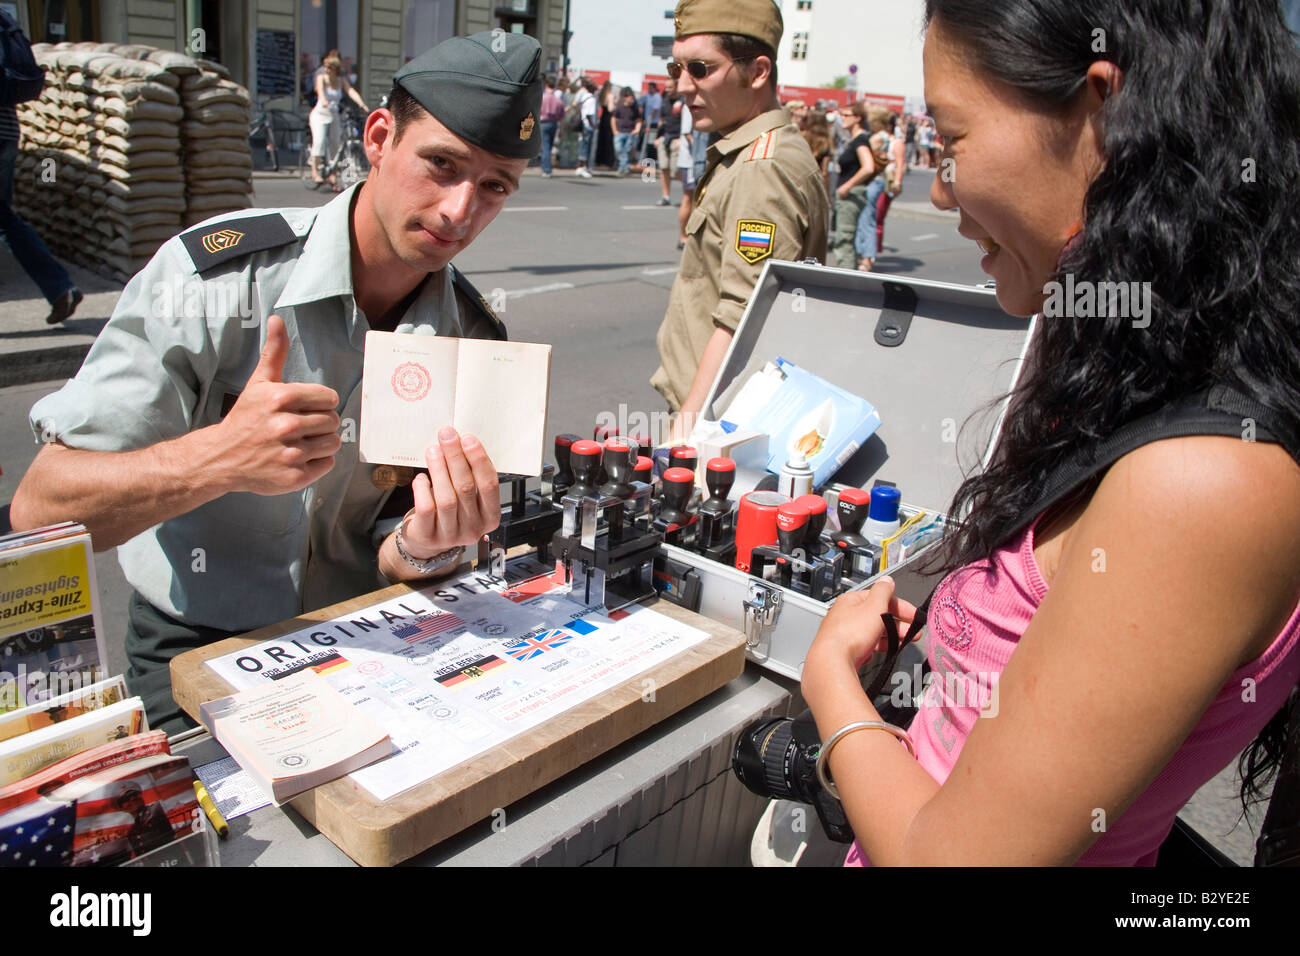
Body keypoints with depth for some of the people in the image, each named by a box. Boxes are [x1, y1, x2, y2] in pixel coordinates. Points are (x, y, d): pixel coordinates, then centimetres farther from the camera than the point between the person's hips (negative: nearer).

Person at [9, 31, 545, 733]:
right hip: (198, 650, -3)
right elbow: (38, 510, -21)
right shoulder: (214, 274, -18)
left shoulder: (475, 342, -6)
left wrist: (423, 546, -29)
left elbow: (388, 557, -4)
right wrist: (218, 458, -39)